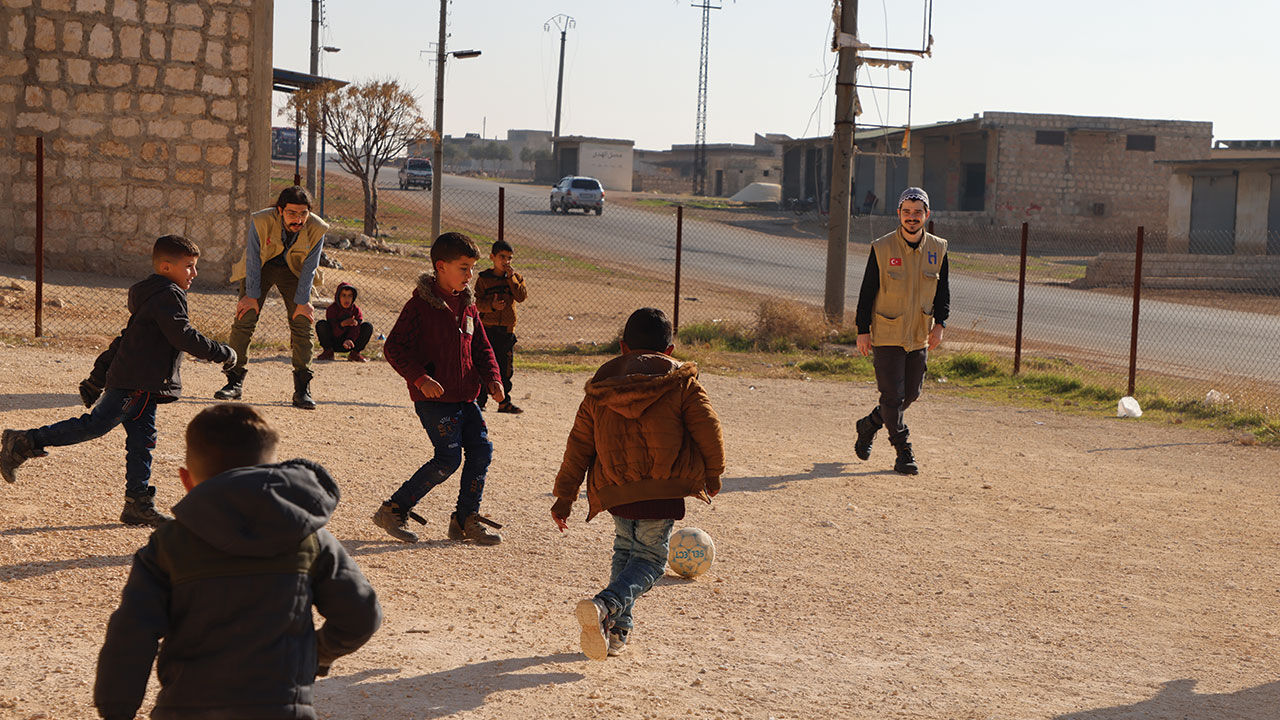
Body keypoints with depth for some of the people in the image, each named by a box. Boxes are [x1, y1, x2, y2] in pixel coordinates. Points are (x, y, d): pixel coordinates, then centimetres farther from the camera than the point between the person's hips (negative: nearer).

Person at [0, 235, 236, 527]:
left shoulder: (152, 297, 23)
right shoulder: (168, 296, -9)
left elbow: (123, 340, 25)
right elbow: (184, 337, -19)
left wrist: (97, 378, 26)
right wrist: (221, 353, -8)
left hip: (142, 387, 11)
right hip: (136, 384, -11)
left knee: (142, 440, 7)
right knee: (95, 424, -13)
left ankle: (138, 504, 8)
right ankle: (24, 443, -8)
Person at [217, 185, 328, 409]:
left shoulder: (317, 229, -26)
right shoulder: (261, 222, -30)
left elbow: (309, 268, -13)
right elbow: (253, 261, -17)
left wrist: (302, 302, -10)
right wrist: (252, 296, -12)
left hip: (293, 271, 1)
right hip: (262, 267, -1)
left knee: (302, 325, -9)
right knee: (244, 320, -9)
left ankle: (302, 389, -4)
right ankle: (235, 381, 1)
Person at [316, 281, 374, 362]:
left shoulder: (356, 309, -8)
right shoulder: (331, 309, -14)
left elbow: (355, 329, -18)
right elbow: (334, 333, -20)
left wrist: (349, 340, -40)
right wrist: (343, 324, -42)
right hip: (333, 343, -2)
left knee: (368, 326, -17)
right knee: (321, 324, -27)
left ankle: (354, 353, -7)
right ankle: (328, 352, -10)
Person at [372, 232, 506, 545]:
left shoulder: (468, 306, 13)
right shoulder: (420, 305, -10)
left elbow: (481, 348, 20)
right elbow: (393, 347, -11)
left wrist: (492, 378, 3)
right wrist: (420, 378, -22)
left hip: (464, 397, 7)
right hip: (434, 398, -7)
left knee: (481, 449, 1)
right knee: (449, 458, -12)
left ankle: (467, 519, 15)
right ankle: (393, 511, 0)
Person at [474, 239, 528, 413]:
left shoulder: (515, 277, 8)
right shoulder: (483, 278, 1)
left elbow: (521, 297, -7)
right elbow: (477, 302, -3)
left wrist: (511, 278, -13)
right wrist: (491, 305, -21)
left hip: (507, 329, 3)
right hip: (487, 327, -2)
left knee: (506, 367, 7)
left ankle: (504, 402, 15)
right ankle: (480, 400, 4)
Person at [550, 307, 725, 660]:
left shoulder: (599, 389, 11)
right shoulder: (681, 383, 2)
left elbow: (580, 443, 12)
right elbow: (707, 429, -1)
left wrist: (564, 495, 16)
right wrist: (712, 472, 16)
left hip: (615, 491, 4)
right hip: (662, 491, -4)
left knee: (625, 550, 25)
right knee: (648, 561, 3)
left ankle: (618, 629, 20)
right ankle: (605, 606, -24)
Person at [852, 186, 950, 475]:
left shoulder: (938, 249, 2)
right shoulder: (881, 248, -8)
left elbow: (943, 291, 9)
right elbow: (867, 292, -4)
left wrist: (939, 324, -5)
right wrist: (863, 331, -7)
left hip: (919, 337, 4)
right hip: (886, 336, -4)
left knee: (911, 394, 11)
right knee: (893, 395, -5)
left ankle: (868, 426, 34)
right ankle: (904, 454, 5)